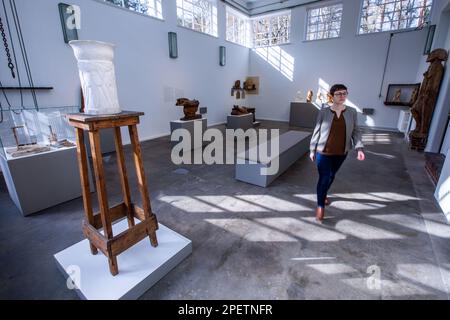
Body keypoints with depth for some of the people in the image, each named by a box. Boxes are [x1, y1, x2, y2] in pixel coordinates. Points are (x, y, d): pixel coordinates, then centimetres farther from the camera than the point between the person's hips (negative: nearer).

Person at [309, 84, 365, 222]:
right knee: (324, 177, -5)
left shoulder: (352, 112, -1)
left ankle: (323, 194, 44)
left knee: (331, 176, 19)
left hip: (341, 153, 4)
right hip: (323, 152, -3)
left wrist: (360, 148, -10)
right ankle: (320, 205, 10)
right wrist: (312, 150, -1)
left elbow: (355, 131, 3)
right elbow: (316, 131, -3)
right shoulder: (324, 112, -7)